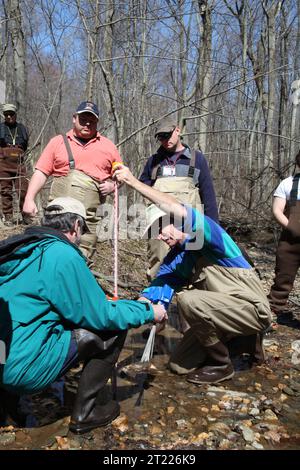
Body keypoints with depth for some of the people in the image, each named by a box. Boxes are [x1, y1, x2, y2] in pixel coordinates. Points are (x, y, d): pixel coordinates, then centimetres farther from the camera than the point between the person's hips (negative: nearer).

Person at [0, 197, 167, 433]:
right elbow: (101, 316, -10)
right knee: (113, 329, -2)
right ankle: (85, 412, 9)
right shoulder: (63, 255, -16)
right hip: (24, 370, -8)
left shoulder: (20, 250, 9)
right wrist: (148, 312, 4)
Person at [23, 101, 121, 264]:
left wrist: (112, 185, -2)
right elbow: (41, 173, 8)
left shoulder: (108, 146, 14)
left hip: (88, 216, 1)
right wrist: (29, 199, -4)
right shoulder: (58, 142, 12)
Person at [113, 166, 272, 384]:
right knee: (179, 365, 10)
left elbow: (179, 212, -38)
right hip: (224, 312, 9)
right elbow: (155, 292, 2)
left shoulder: (207, 232, -17)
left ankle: (221, 365, -7)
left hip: (253, 308, -9)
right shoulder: (174, 259, 6)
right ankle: (246, 340, 21)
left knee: (187, 299, -30)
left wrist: (133, 181, -37)